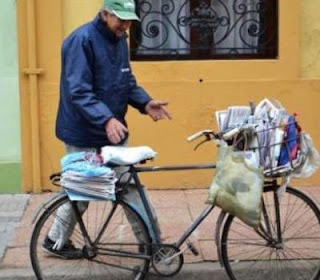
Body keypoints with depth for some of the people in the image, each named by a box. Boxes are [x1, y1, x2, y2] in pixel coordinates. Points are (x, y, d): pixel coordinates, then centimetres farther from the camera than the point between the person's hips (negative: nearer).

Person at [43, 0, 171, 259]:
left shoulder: (119, 39, 6)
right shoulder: (82, 40, -20)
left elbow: (127, 80, 13)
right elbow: (79, 92, -27)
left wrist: (145, 103, -5)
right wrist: (106, 120, -38)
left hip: (114, 131, 7)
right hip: (85, 134, -7)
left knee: (130, 184, 8)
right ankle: (56, 242, 28)